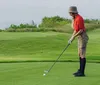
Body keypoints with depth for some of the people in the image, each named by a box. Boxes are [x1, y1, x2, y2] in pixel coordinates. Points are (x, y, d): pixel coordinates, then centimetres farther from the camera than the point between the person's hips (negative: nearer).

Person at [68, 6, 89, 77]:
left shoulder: (79, 19, -20)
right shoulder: (75, 19, 13)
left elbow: (81, 30, -21)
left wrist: (74, 37, -18)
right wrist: (71, 38, 10)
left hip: (83, 37, -11)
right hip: (80, 37, 11)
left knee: (82, 55, -8)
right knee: (80, 54, 13)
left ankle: (82, 72, -6)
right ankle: (80, 70, 20)